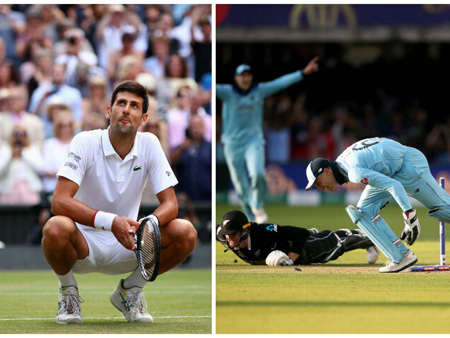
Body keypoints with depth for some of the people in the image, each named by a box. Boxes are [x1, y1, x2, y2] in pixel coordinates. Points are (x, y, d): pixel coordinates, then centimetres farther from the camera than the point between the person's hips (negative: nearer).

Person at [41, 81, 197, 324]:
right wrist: (110, 222, -38)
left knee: (185, 233, -20)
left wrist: (149, 223, -31)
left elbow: (170, 204, -6)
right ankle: (68, 291, -4)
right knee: (56, 228, -38)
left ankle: (130, 290, 5)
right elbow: (59, 202, -25)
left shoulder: (149, 144, -5)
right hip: (84, 243, -3)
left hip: (126, 245, 4)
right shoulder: (86, 142, -15)